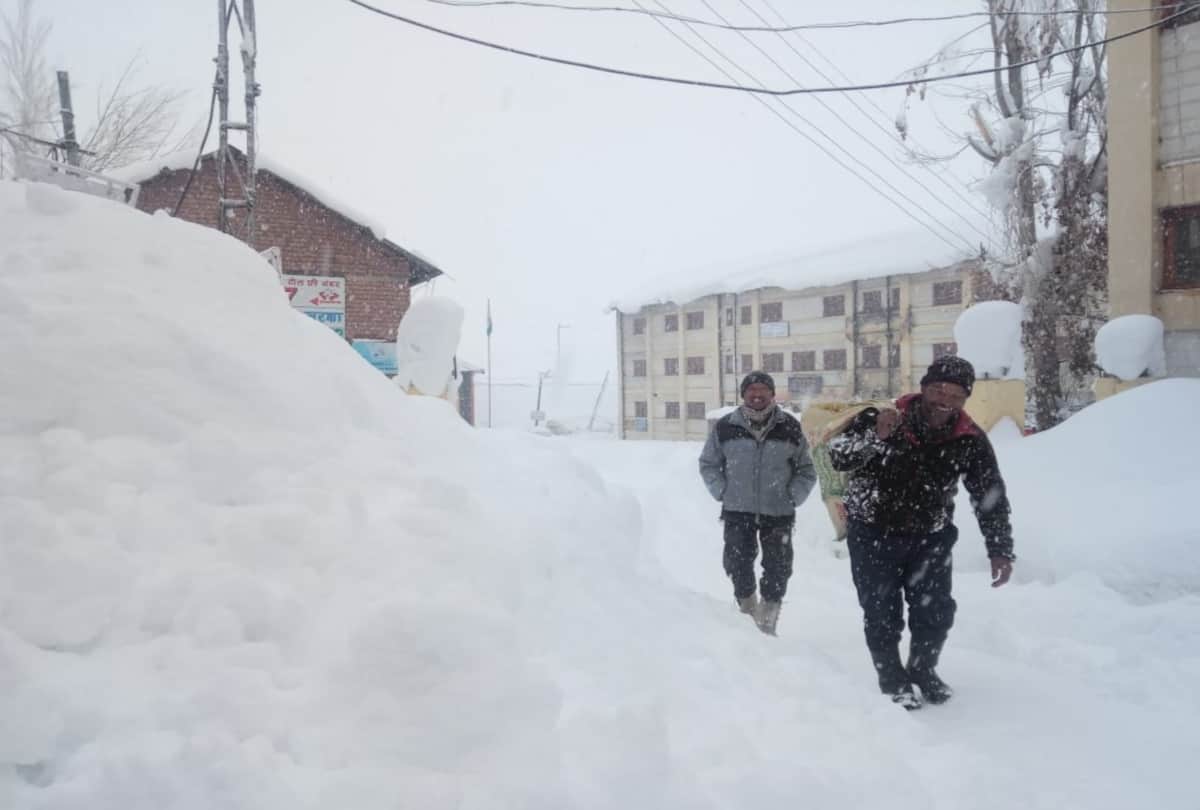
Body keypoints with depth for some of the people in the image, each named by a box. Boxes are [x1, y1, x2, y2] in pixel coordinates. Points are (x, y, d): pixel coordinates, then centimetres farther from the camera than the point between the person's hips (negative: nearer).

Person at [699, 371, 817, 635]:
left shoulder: (790, 428, 1)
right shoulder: (725, 427, -1)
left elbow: (806, 470, 10)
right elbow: (708, 463, 11)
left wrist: (792, 497, -2)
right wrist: (722, 492, 1)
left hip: (778, 514, 0)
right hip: (737, 512, 0)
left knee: (778, 568, 2)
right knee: (738, 564, -2)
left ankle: (768, 622, 19)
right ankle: (747, 605, 23)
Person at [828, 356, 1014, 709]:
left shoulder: (970, 440, -13)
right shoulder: (881, 418, -21)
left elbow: (991, 496, -6)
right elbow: (838, 457, -27)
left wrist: (1000, 550, -9)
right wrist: (874, 437, -44)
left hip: (929, 537, 3)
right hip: (873, 534, -3)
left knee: (936, 611, 6)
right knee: (882, 614, -1)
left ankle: (923, 670, 32)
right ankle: (892, 679, 20)